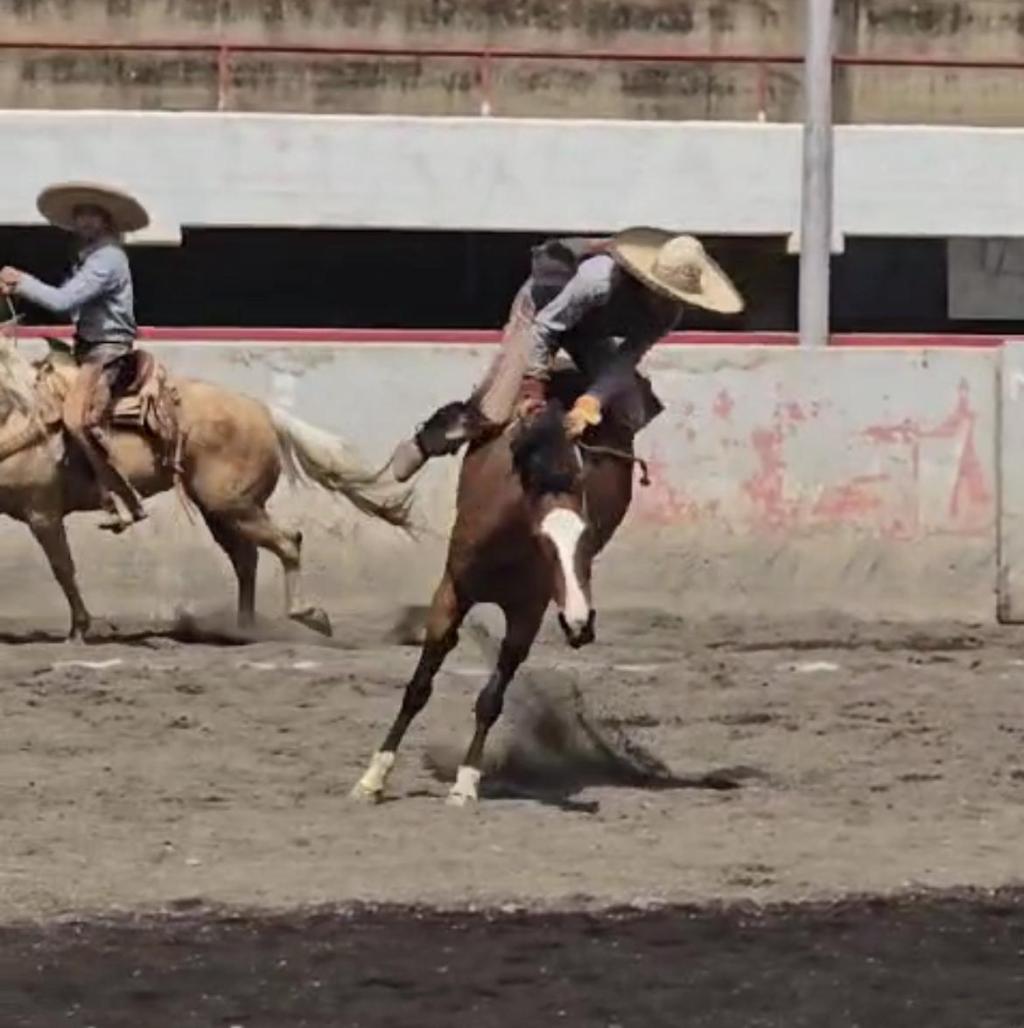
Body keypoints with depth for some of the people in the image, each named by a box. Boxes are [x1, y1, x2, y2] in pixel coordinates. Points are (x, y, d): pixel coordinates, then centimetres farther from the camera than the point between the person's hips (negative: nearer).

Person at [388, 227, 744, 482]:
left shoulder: (668, 313, -23)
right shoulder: (601, 277, -40)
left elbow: (625, 362, -25)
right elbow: (546, 326, -31)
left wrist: (591, 403, -40)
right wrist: (533, 386, -31)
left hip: (588, 331, 6)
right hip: (543, 307, -6)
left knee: (631, 416, -8)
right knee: (494, 410, -16)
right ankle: (429, 441, 9)